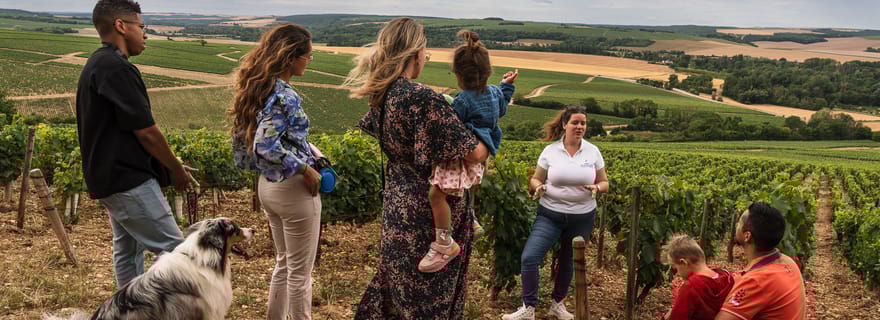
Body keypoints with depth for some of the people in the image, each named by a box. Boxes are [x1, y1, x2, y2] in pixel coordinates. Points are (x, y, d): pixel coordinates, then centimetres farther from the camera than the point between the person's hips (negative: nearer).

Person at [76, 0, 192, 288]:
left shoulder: (96, 65, 15)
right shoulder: (116, 67, -18)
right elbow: (145, 132, -19)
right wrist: (177, 169, -4)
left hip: (109, 177, 10)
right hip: (129, 181, -10)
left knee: (128, 249, 15)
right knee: (173, 248, -7)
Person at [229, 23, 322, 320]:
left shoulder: (258, 87, 6)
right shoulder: (285, 96, -21)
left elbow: (249, 137, 12)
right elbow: (266, 144, -31)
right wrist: (305, 169, -20)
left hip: (268, 184, 9)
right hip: (293, 188, -9)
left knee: (284, 263, 22)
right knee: (300, 271, 6)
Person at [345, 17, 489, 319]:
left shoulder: (381, 94, 0)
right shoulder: (423, 98, -25)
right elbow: (475, 154, -24)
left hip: (397, 199, 8)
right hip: (431, 207, -8)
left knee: (399, 277, 25)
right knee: (429, 288, 7)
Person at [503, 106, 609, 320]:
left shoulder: (593, 152, -1)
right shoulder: (550, 151, -4)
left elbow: (604, 183, 6)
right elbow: (535, 179, 5)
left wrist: (596, 188, -17)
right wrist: (537, 187, -18)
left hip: (582, 216, 1)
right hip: (550, 214, -1)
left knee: (568, 261, 15)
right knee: (529, 257, -15)